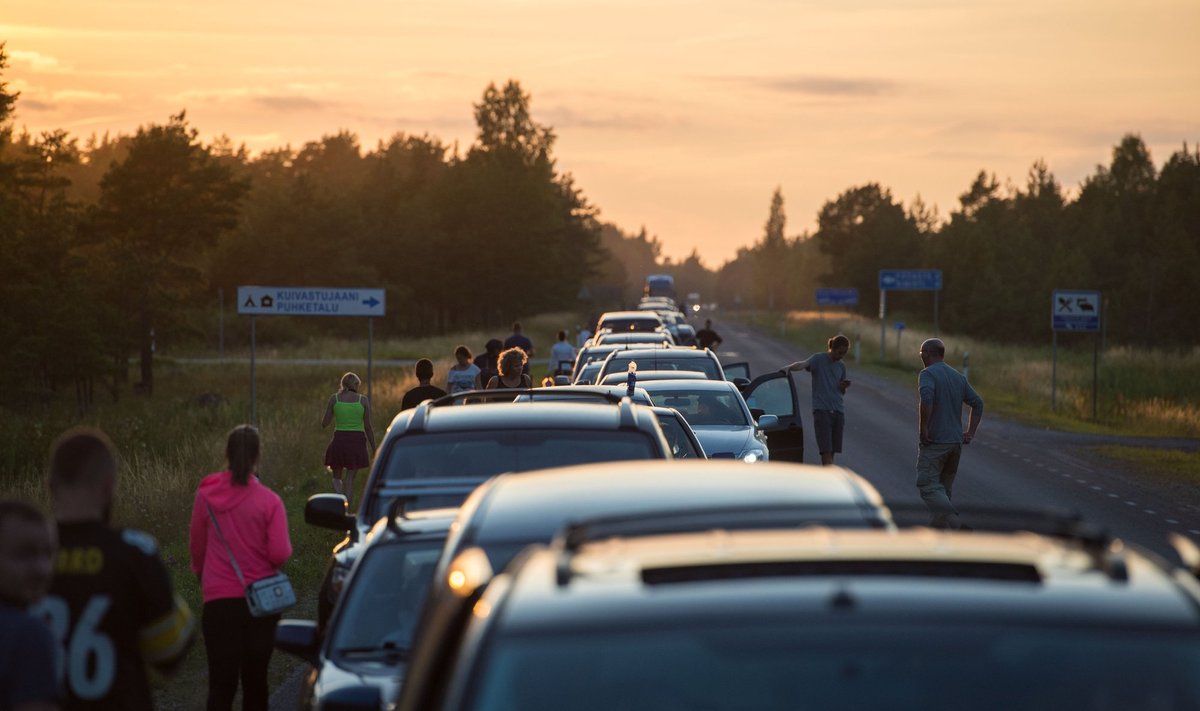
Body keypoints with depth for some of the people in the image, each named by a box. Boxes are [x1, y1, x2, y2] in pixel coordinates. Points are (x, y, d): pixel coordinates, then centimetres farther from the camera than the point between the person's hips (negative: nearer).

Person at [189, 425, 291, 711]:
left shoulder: (206, 496, -5)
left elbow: (196, 547, 6)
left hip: (218, 601, 0)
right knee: (255, 678, 15)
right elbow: (280, 554, -13)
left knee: (221, 682, -1)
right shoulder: (269, 500, -10)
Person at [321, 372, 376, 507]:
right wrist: (374, 449, 5)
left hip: (339, 441, 0)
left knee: (337, 477, 17)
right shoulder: (363, 400, -2)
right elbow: (368, 427, -2)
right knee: (350, 480, 7)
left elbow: (324, 424, 3)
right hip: (357, 442, 0)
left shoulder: (334, 398, -1)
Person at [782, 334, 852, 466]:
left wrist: (843, 386, -1)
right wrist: (789, 367, -43)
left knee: (832, 451, 4)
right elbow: (803, 364, -22)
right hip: (821, 410, -6)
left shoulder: (841, 366, 15)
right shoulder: (818, 359, -2)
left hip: (838, 411, 6)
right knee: (826, 450, -13)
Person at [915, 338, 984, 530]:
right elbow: (977, 403, 14)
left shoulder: (927, 374, -8)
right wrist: (970, 433, 13)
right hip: (956, 442, 7)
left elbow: (927, 397, -27)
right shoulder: (958, 376, 15)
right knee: (943, 488, 15)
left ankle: (957, 524, -26)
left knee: (927, 485, -9)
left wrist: (923, 428, -20)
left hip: (934, 442, -7)